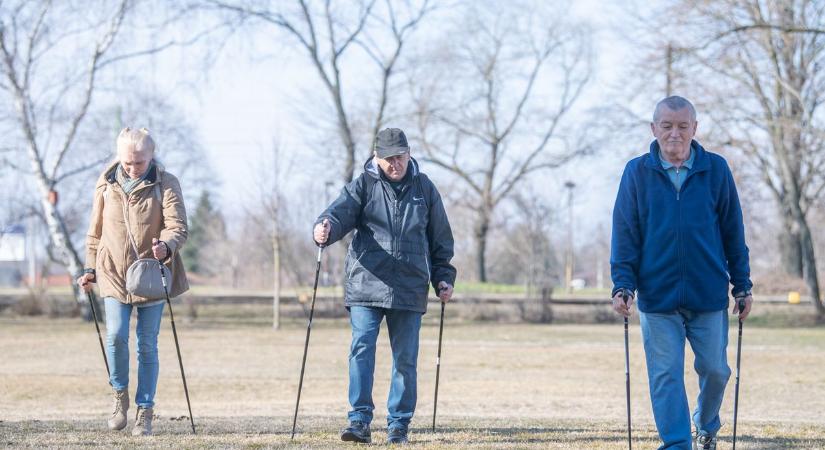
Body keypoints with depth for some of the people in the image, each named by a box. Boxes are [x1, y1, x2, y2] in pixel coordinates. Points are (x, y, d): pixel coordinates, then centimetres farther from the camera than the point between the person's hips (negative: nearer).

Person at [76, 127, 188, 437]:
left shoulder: (166, 185, -4)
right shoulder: (106, 185, 4)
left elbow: (178, 225, -13)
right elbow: (96, 231, 14)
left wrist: (167, 246, -34)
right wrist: (91, 268, 11)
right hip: (114, 273, 1)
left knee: (147, 343, 1)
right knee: (116, 335, -15)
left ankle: (145, 411, 10)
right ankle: (120, 394, 9)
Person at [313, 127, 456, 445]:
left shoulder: (425, 189, 11)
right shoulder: (363, 186, 4)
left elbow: (440, 239, 19)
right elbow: (341, 211, -13)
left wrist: (443, 278, 12)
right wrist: (326, 228, -35)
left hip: (410, 289, 2)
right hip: (366, 285, -2)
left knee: (405, 359, 4)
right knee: (361, 350, -12)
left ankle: (398, 425, 13)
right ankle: (359, 422, -12)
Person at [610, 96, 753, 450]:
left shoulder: (716, 170, 2)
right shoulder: (637, 173, 1)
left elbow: (733, 233, 7)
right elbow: (625, 234, 2)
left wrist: (742, 286, 6)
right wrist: (623, 285, -7)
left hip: (709, 295, 1)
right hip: (657, 297, -1)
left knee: (715, 369, 7)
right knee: (666, 375, -4)